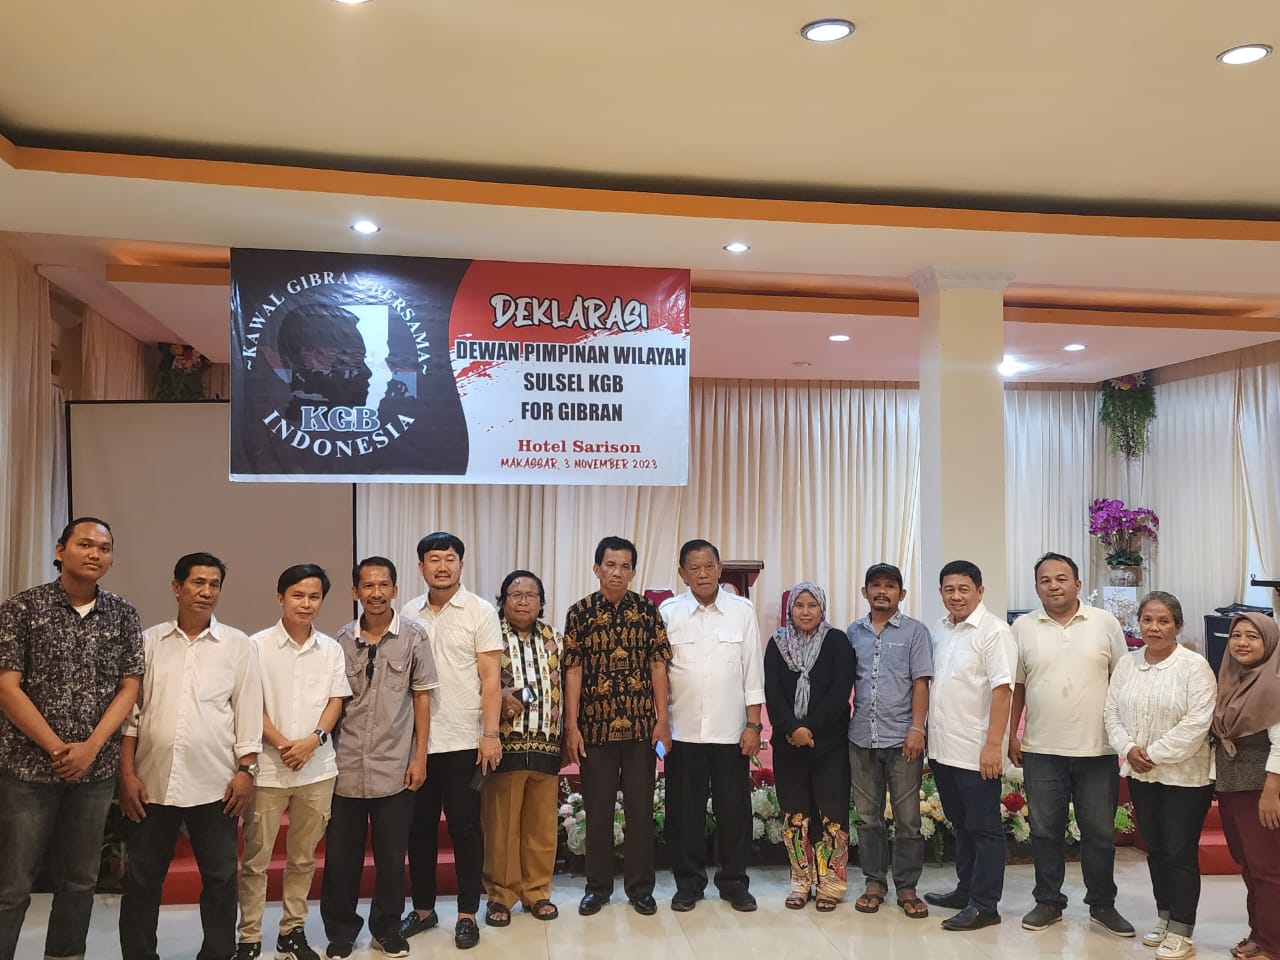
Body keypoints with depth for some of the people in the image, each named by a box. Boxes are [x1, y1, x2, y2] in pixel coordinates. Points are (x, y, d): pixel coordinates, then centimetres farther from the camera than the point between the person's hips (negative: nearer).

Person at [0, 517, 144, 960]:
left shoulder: (123, 615, 4)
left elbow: (129, 687, 3)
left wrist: (90, 747, -10)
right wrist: (57, 749, -12)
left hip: (96, 768, 3)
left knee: (80, 880, 11)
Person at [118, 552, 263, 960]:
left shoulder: (237, 645, 3)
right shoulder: (149, 641, 6)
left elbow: (248, 710, 2)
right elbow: (130, 708, 5)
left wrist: (246, 770, -4)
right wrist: (127, 773, -1)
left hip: (215, 784, -1)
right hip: (152, 781, 1)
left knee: (220, 878, 7)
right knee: (142, 879, 10)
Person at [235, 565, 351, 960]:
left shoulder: (331, 649, 6)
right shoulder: (258, 646, -3)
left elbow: (335, 701, 5)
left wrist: (313, 740, -12)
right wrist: (282, 744, -15)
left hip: (317, 768, 3)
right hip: (267, 767, -3)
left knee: (303, 857, 12)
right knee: (255, 858, 4)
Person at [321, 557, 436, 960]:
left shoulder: (413, 636, -3)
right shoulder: (341, 640, 2)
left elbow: (421, 698, 0)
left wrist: (420, 756, -3)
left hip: (395, 767, -1)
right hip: (345, 767, 1)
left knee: (391, 856, 9)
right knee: (340, 856, 9)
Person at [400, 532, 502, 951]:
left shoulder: (481, 611, -4)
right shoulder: (408, 614, 6)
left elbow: (490, 679, -6)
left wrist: (491, 734, -11)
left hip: (464, 741, -3)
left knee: (465, 828, 4)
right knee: (419, 826, 13)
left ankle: (467, 914, 17)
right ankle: (423, 907, 28)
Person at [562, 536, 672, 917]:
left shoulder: (648, 611, 2)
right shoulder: (580, 612, -1)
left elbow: (658, 666, 2)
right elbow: (573, 670, -3)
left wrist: (663, 719, -3)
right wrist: (571, 725, -6)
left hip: (641, 726, 1)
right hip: (595, 726, 0)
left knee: (640, 808, 7)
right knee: (598, 809, 9)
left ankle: (640, 886, 21)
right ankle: (598, 886, 23)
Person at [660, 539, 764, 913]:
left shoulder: (742, 611, 1)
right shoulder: (668, 612, 0)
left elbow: (753, 672, 2)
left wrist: (753, 724, -1)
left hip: (731, 731, 0)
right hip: (682, 730, 0)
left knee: (734, 809, 7)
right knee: (684, 809, 7)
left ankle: (734, 882, 23)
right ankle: (688, 883, 22)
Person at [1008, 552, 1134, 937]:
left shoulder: (1105, 623, 0)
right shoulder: (1023, 627, 1)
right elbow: (1016, 686, 6)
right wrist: (1012, 735, 4)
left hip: (1098, 749, 0)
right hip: (1042, 750, 1)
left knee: (1100, 832, 10)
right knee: (1045, 830, 10)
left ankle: (1102, 904, 25)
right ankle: (1048, 902, 23)